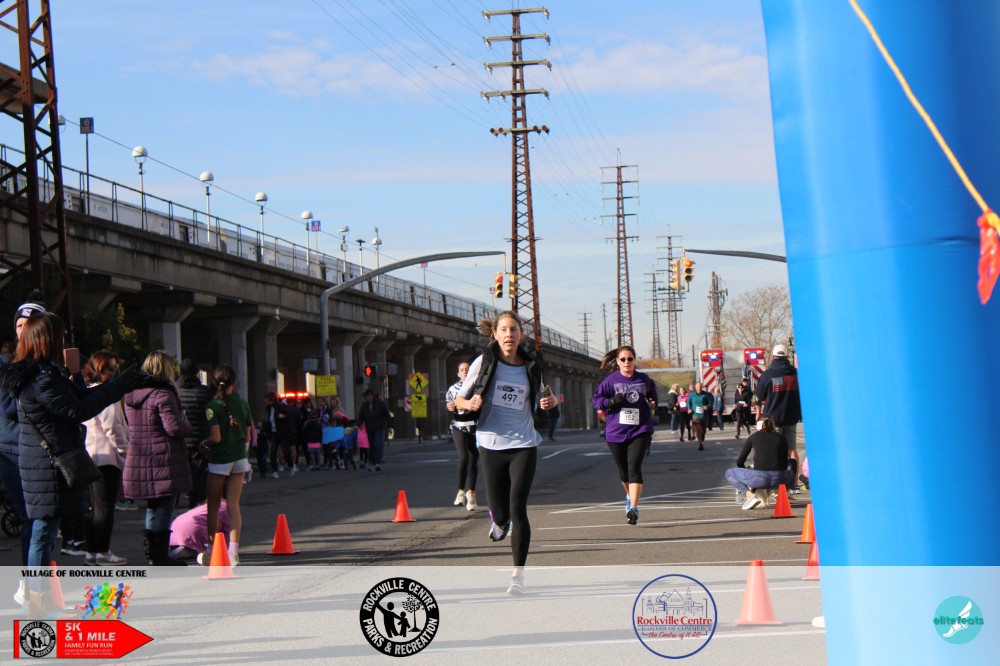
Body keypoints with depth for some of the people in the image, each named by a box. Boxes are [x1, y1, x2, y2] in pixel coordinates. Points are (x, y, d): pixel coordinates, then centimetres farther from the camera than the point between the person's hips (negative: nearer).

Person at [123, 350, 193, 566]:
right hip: (164, 461, -8)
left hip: (138, 461, 8)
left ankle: (153, 555, 23)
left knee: (153, 508, 17)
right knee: (163, 508, -1)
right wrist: (189, 426, -2)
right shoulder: (163, 394, -14)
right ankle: (160, 557, 1)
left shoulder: (131, 394, 12)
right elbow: (174, 427, -20)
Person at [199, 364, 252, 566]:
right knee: (233, 505, 2)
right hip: (239, 459, 4)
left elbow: (216, 437, -17)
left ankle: (212, 551, 17)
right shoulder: (243, 404, 3)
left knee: (213, 506, 10)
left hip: (219, 461, -4)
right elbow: (248, 436, 8)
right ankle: (233, 552, -5)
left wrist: (204, 444, 1)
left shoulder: (213, 406, -11)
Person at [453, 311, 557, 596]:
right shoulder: (484, 362, -2)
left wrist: (550, 401, 0)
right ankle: (498, 520, 47)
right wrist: (470, 404, -21)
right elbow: (459, 400, 2)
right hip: (491, 444, 0)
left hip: (523, 446, 0)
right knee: (501, 512, 6)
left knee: (518, 509, -11)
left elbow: (540, 395, 23)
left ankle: (518, 575, -4)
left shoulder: (530, 368, 5)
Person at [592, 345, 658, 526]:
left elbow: (653, 396, 22)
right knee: (623, 470, 14)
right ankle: (630, 496, 44)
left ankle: (633, 508, -18)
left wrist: (652, 404, 1)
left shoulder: (644, 380, 4)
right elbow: (596, 400, 0)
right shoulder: (611, 380, -1)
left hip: (639, 431, -1)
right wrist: (612, 401, -17)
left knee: (634, 467, -16)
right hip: (616, 432, 1)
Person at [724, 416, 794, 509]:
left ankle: (750, 495, 0)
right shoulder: (780, 438, 18)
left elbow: (739, 462, 19)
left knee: (729, 473, 22)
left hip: (760, 478, -2)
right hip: (778, 479, 2)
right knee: (789, 473, 39)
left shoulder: (753, 437, 14)